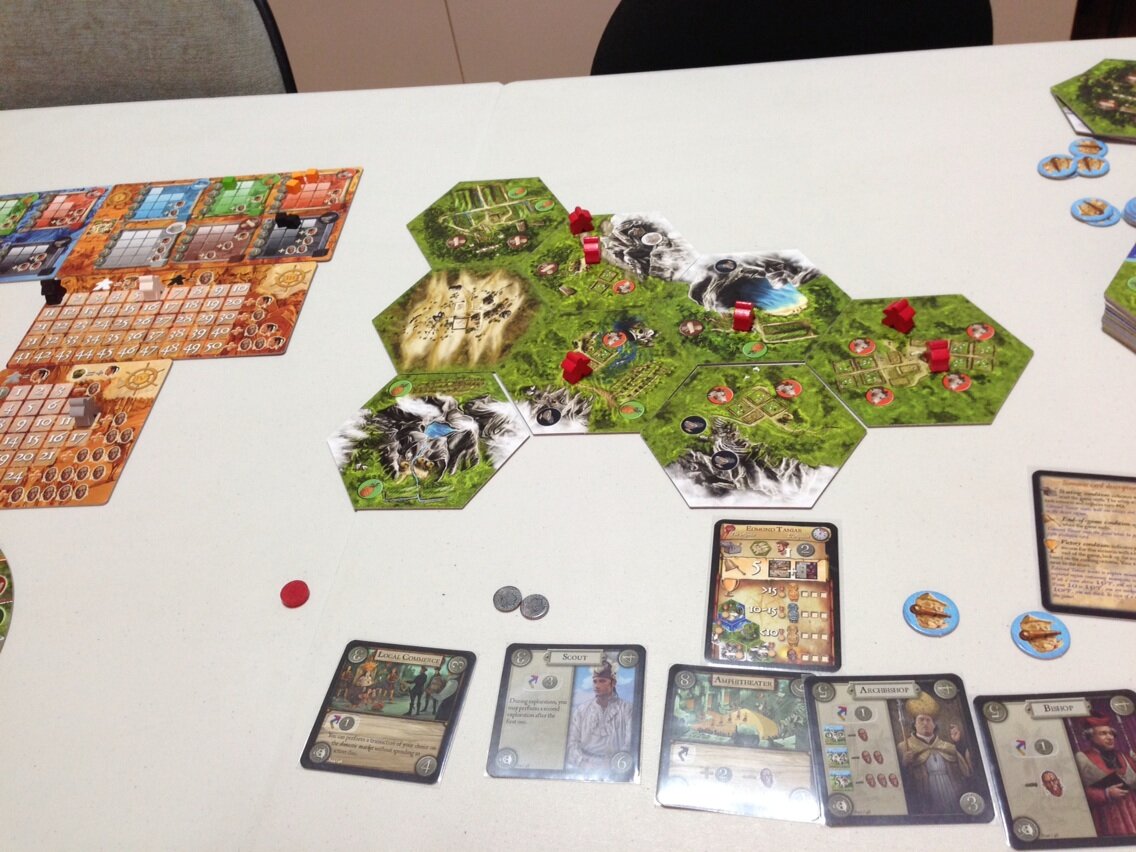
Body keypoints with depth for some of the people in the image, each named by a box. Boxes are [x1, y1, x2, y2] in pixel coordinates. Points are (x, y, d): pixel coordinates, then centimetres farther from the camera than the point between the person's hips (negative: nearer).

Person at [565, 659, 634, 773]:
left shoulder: (626, 709, 6)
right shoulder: (580, 711, 13)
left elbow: (629, 745, -2)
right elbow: (571, 742, 4)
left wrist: (610, 765, -14)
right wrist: (584, 762, -12)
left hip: (613, 769, -2)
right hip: (582, 769, 2)